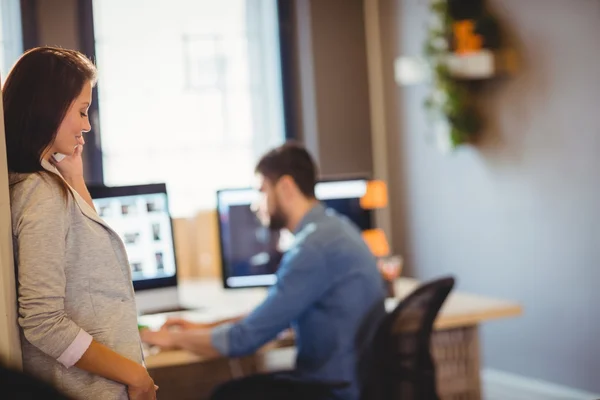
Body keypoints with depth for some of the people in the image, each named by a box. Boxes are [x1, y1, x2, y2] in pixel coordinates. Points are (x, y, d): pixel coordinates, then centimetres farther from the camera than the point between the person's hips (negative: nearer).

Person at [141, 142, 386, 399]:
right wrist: (204, 329, 15)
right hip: (345, 379, 9)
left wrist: (176, 338, -2)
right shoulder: (330, 228, 10)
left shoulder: (315, 245, -21)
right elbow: (274, 316, 20)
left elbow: (244, 338, -18)